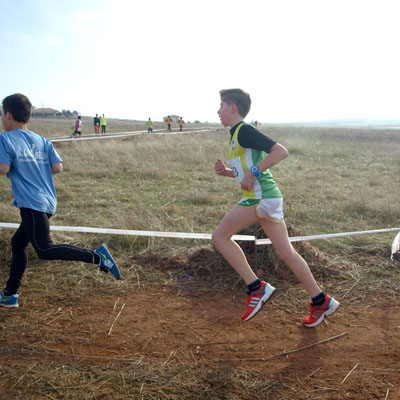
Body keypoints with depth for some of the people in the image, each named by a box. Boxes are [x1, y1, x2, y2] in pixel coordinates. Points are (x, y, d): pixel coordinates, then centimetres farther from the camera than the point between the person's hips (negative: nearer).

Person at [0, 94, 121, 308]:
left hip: (31, 203, -8)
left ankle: (96, 256, -24)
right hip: (48, 202, 8)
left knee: (45, 250, -10)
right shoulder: (42, 141, 13)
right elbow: (58, 167, 4)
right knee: (17, 243, 19)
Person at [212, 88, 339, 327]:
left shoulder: (244, 130, -7)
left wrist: (252, 173, -17)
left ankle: (256, 288, -4)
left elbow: (281, 151, -16)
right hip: (268, 197, 10)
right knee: (286, 252, 10)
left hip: (261, 196, -10)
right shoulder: (237, 135, 22)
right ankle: (321, 302, 15)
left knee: (220, 237, -3)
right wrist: (227, 172, 13)